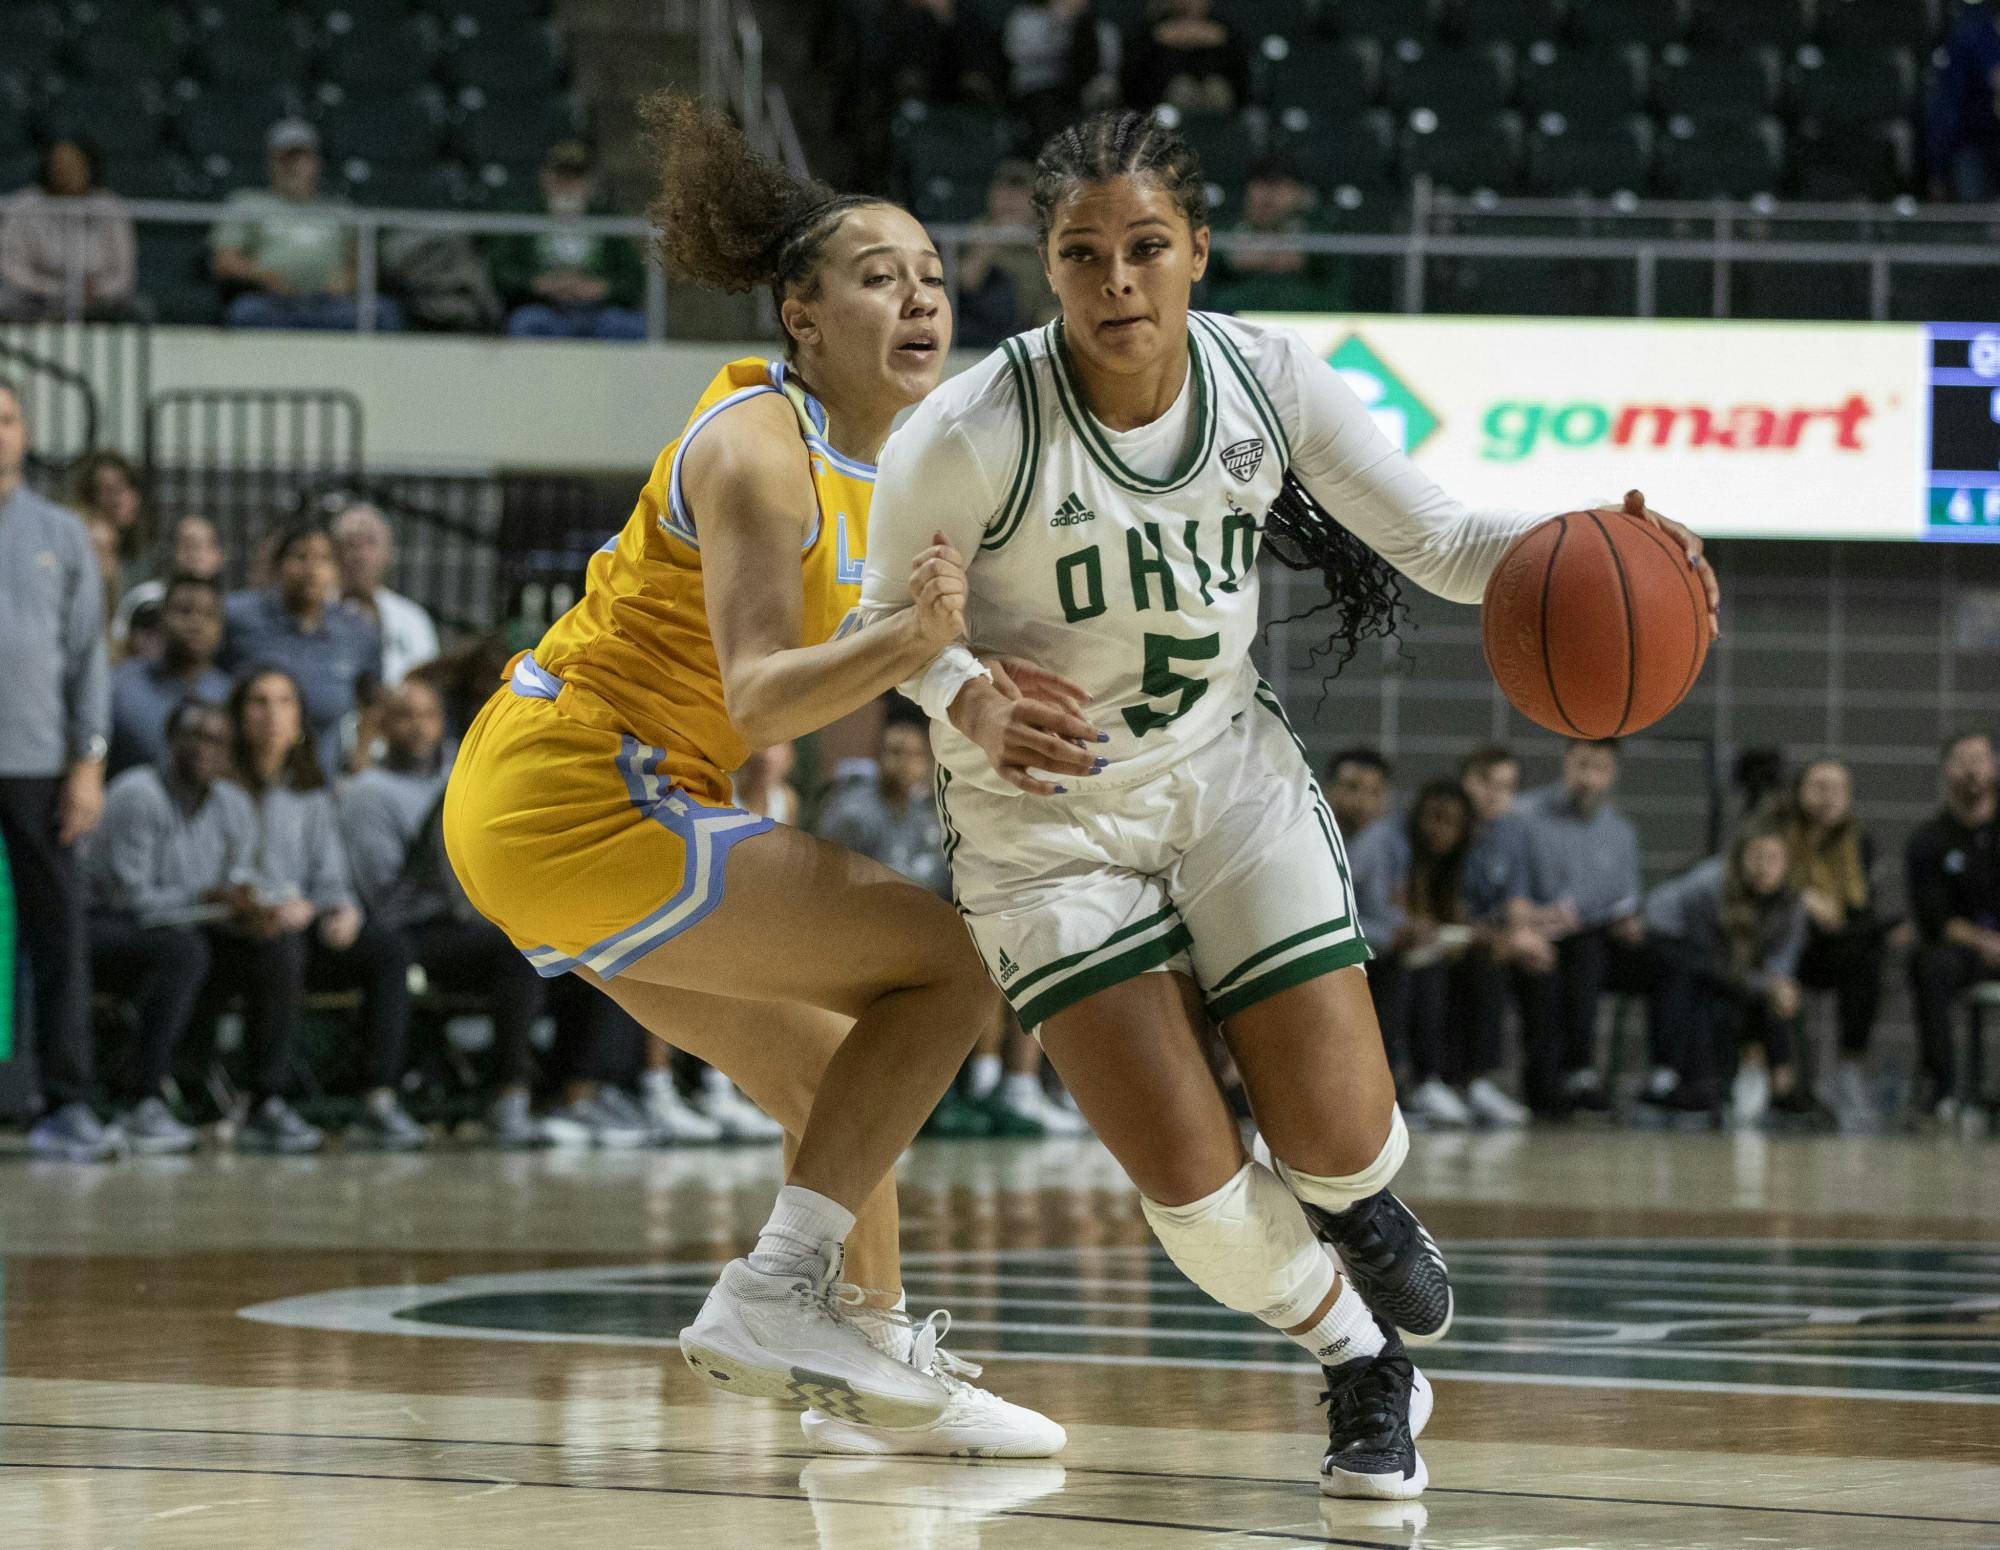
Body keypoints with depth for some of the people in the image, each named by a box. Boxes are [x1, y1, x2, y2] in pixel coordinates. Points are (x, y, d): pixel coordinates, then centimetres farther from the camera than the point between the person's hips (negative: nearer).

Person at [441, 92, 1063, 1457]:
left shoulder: (868, 463, 10)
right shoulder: (758, 448, -18)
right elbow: (759, 701, -27)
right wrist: (911, 640, -43)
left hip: (563, 805, 10)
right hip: (575, 800, -10)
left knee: (840, 1081, 20)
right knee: (949, 963, -11)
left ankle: (874, 1371, 29)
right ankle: (774, 1294, -13)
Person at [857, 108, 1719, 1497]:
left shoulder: (1271, 380, -14)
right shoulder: (967, 438, -25)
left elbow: (1441, 542, -5)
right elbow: (889, 622, -9)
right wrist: (973, 704, -31)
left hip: (1230, 770, 3)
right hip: (1047, 811, -3)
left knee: (1339, 1144, -2)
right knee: (1195, 1192, -9)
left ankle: (1358, 1201, 40)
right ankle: (1367, 1370, 23)